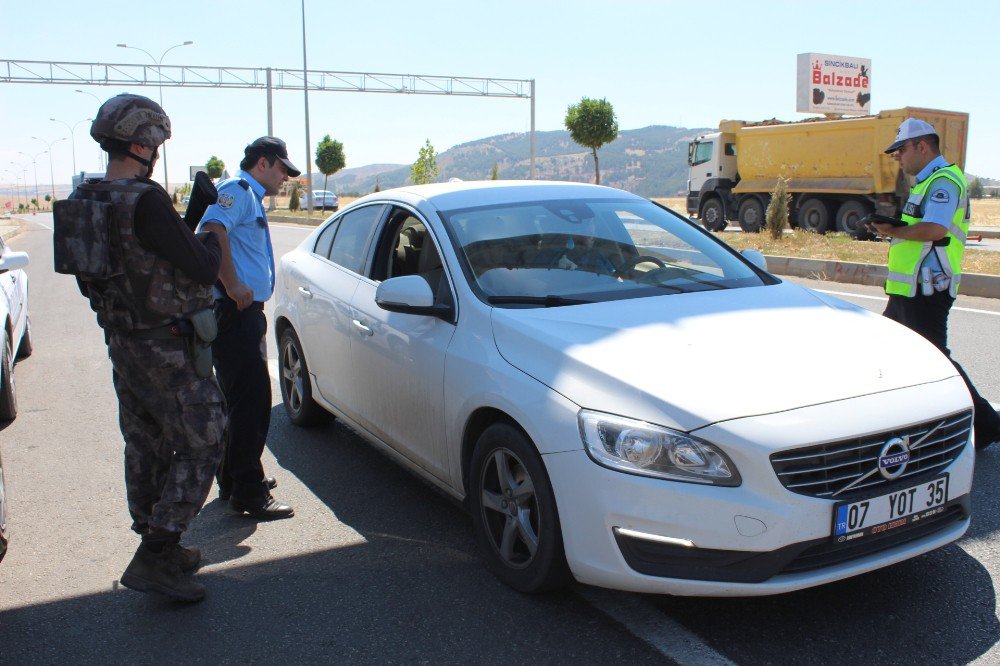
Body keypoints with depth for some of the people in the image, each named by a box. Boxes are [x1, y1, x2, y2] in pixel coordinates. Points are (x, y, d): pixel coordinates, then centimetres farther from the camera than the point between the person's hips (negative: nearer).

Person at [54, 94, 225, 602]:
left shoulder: (84, 200, 6)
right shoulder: (145, 201, -23)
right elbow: (202, 268, -20)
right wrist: (212, 241, 1)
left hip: (120, 339, 9)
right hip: (166, 347, -9)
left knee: (145, 446, 18)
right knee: (199, 447, -1)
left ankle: (158, 548, 31)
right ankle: (153, 559, -2)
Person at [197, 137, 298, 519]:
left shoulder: (251, 197, 23)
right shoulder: (237, 190, -10)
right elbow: (212, 231, -29)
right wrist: (234, 287, -26)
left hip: (245, 313, 11)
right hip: (234, 314, -11)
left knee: (242, 402, 18)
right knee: (252, 403, -9)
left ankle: (233, 481, 30)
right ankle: (248, 494, -3)